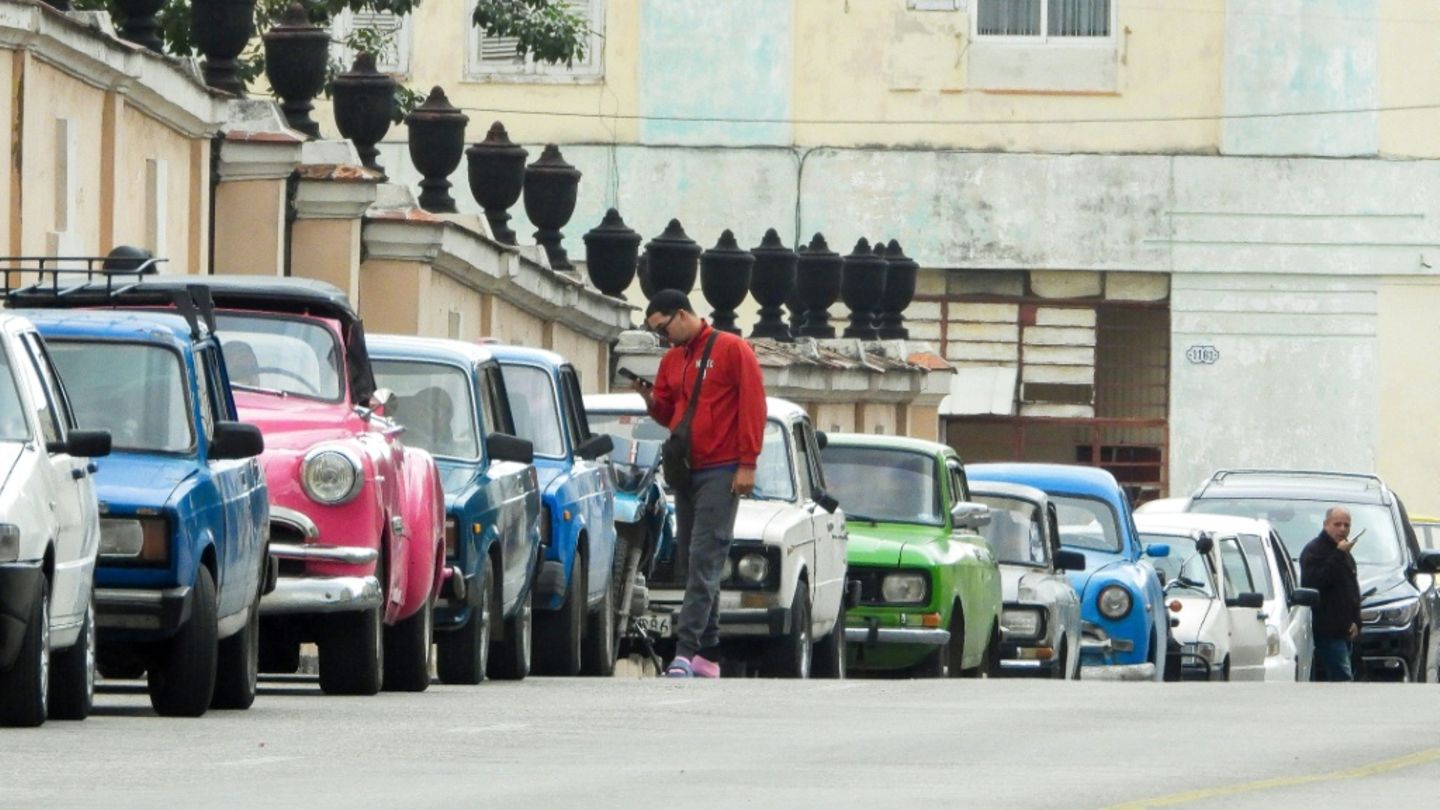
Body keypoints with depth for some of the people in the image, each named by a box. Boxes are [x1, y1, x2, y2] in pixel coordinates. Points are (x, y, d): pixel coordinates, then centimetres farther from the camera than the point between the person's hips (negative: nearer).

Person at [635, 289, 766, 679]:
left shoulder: (732, 350, -5)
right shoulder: (672, 360, 15)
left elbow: (753, 406, -8)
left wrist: (747, 463, -13)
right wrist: (648, 396, -2)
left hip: (720, 472, -8)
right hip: (685, 470, 8)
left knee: (705, 561, -13)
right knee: (695, 562, 7)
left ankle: (686, 650, -22)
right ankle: (708, 654, 11)